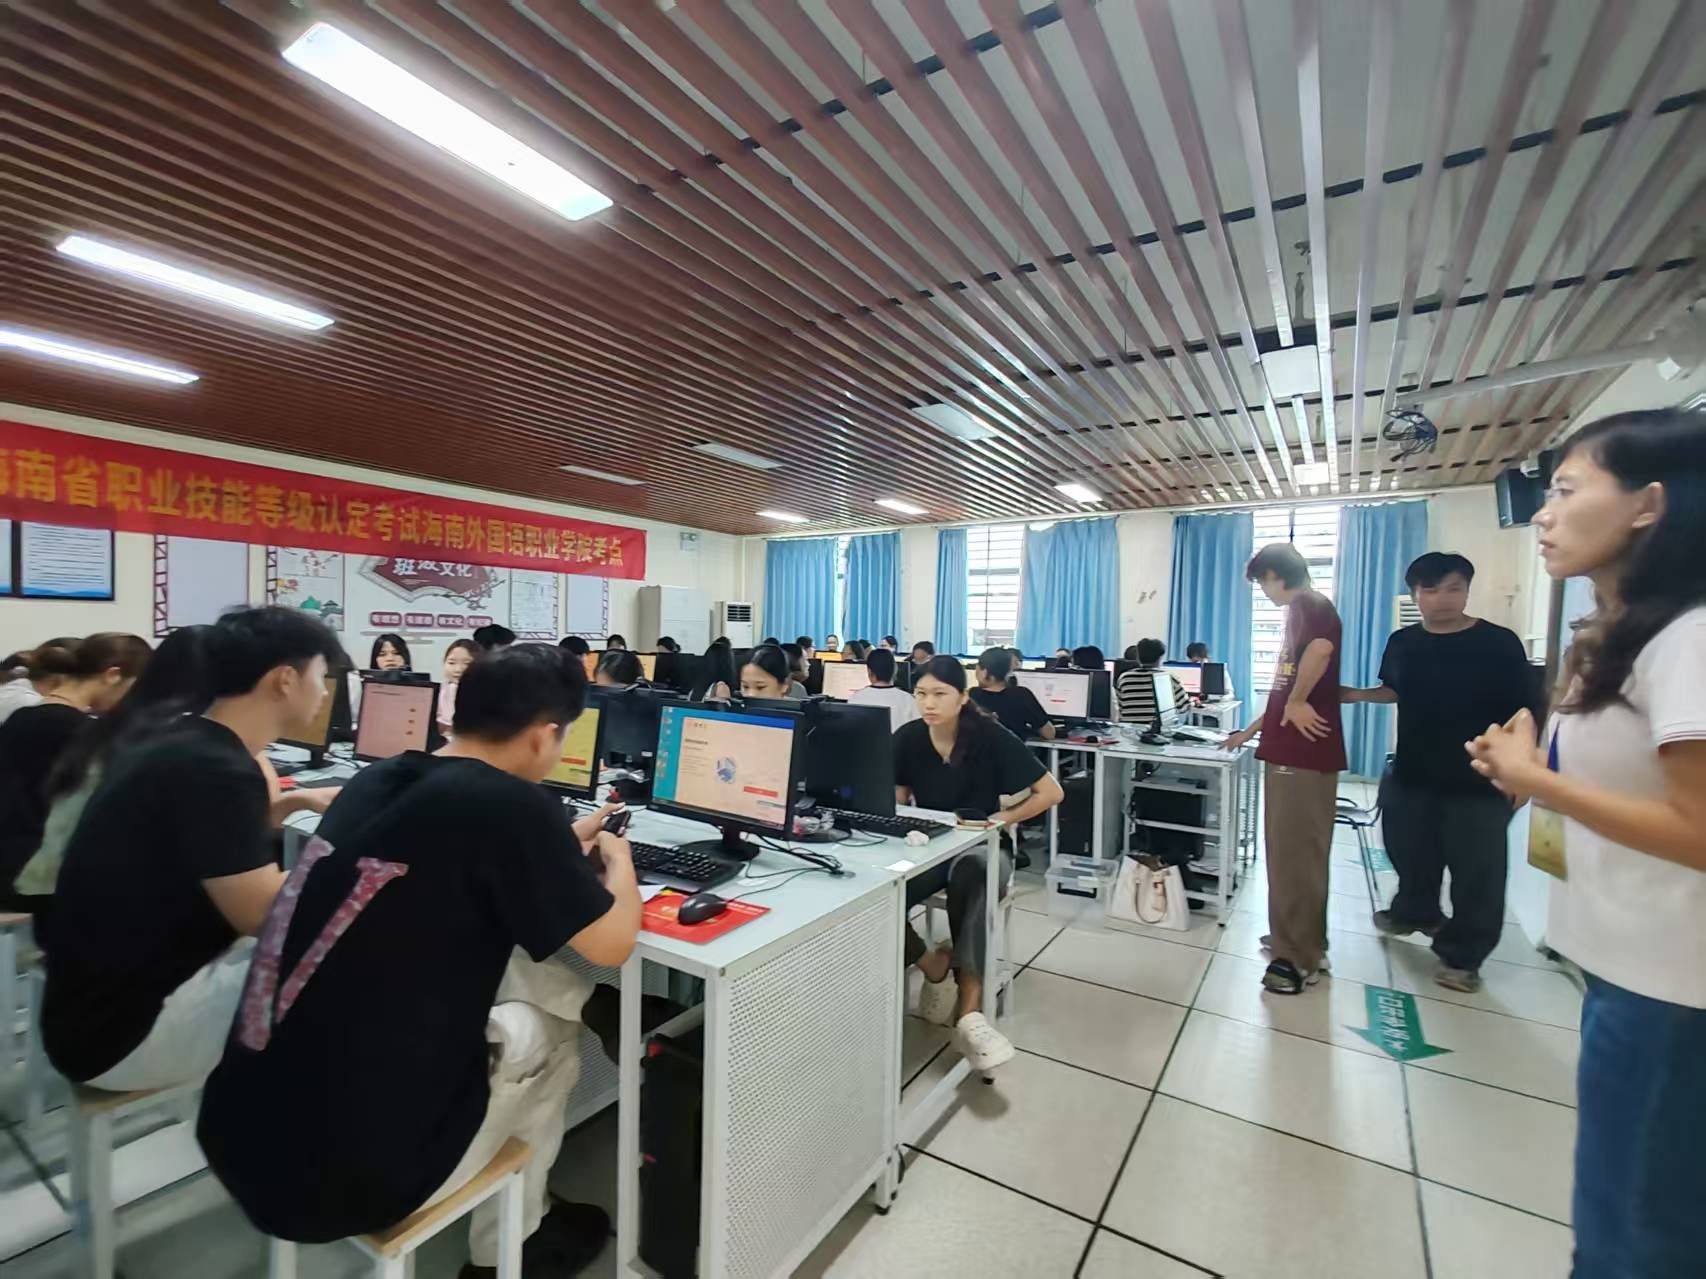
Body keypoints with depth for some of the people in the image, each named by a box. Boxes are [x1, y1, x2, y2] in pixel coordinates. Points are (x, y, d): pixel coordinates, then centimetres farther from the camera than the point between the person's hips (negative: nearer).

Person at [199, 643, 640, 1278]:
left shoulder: (379, 778, 1)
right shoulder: (508, 805, -20)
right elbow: (612, 943, -7)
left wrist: (563, 847, 23)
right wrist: (617, 860, 11)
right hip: (347, 1170, -6)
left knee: (523, 974, 17)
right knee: (548, 1030, 14)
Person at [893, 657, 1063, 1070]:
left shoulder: (991, 737, -13)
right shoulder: (906, 739, -4)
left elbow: (1051, 792, -8)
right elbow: (894, 802, 7)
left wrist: (1002, 819, -16)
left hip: (981, 846, -2)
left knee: (970, 870, -41)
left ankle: (969, 1008, -34)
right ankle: (934, 965, -2)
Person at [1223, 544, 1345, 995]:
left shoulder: (1308, 603, -10)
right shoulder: (1303, 609, 21)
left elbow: (1320, 650, -33)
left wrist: (1297, 703, -20)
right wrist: (1253, 730, 29)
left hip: (1302, 752, -10)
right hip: (1295, 750, 10)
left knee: (1295, 854, -3)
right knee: (1295, 852, 17)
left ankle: (1298, 959, 7)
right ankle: (1302, 943, 29)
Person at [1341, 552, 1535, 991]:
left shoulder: (1500, 644, -11)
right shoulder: (1402, 643, 1)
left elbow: (1523, 713, -9)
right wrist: (1357, 695, 1)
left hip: (1479, 784, -4)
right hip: (1411, 776, 4)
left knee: (1476, 875, 7)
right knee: (1410, 856, 20)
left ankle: (1462, 956, 24)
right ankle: (1414, 911, 46)